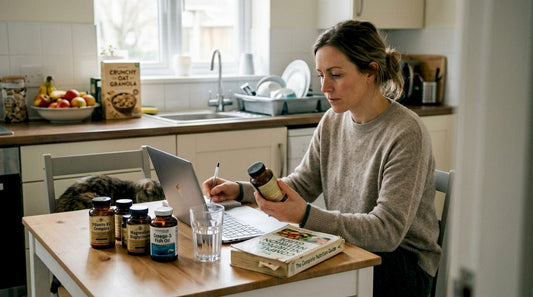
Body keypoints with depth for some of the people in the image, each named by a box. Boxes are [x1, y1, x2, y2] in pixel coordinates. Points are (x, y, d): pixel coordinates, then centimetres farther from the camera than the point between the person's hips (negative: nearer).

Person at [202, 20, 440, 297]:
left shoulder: (406, 134, -20)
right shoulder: (333, 121, 3)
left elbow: (387, 231, -25)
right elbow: (302, 184, 10)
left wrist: (306, 216, -36)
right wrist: (240, 190, -5)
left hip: (404, 260, -6)